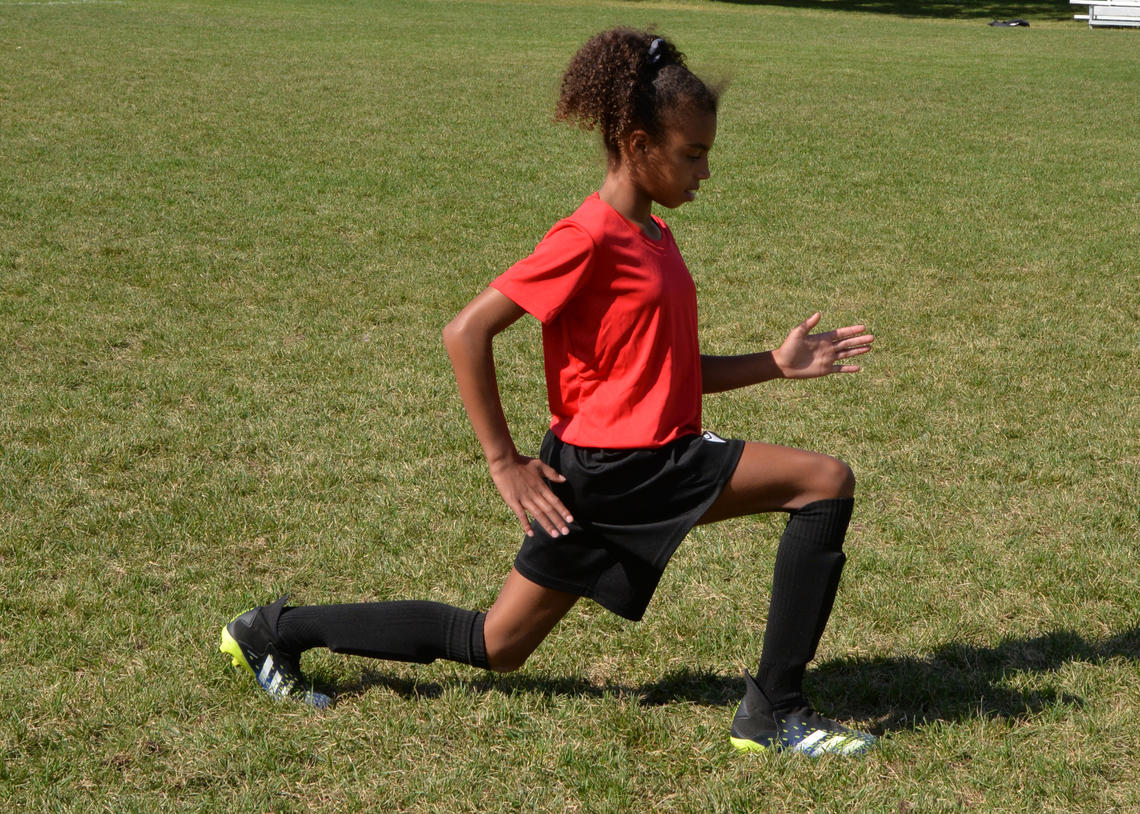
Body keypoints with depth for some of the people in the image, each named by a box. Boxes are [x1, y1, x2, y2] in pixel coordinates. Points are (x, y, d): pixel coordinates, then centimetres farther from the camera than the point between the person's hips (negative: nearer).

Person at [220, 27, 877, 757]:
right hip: (606, 469, -9)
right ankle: (775, 712, -6)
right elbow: (466, 332, -18)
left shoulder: (654, 236, 14)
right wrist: (505, 461, -15)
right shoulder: (591, 239, -15)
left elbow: (669, 369, 20)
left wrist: (777, 364, 9)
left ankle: (279, 630, 22)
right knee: (827, 483, -12)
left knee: (494, 646, 14)